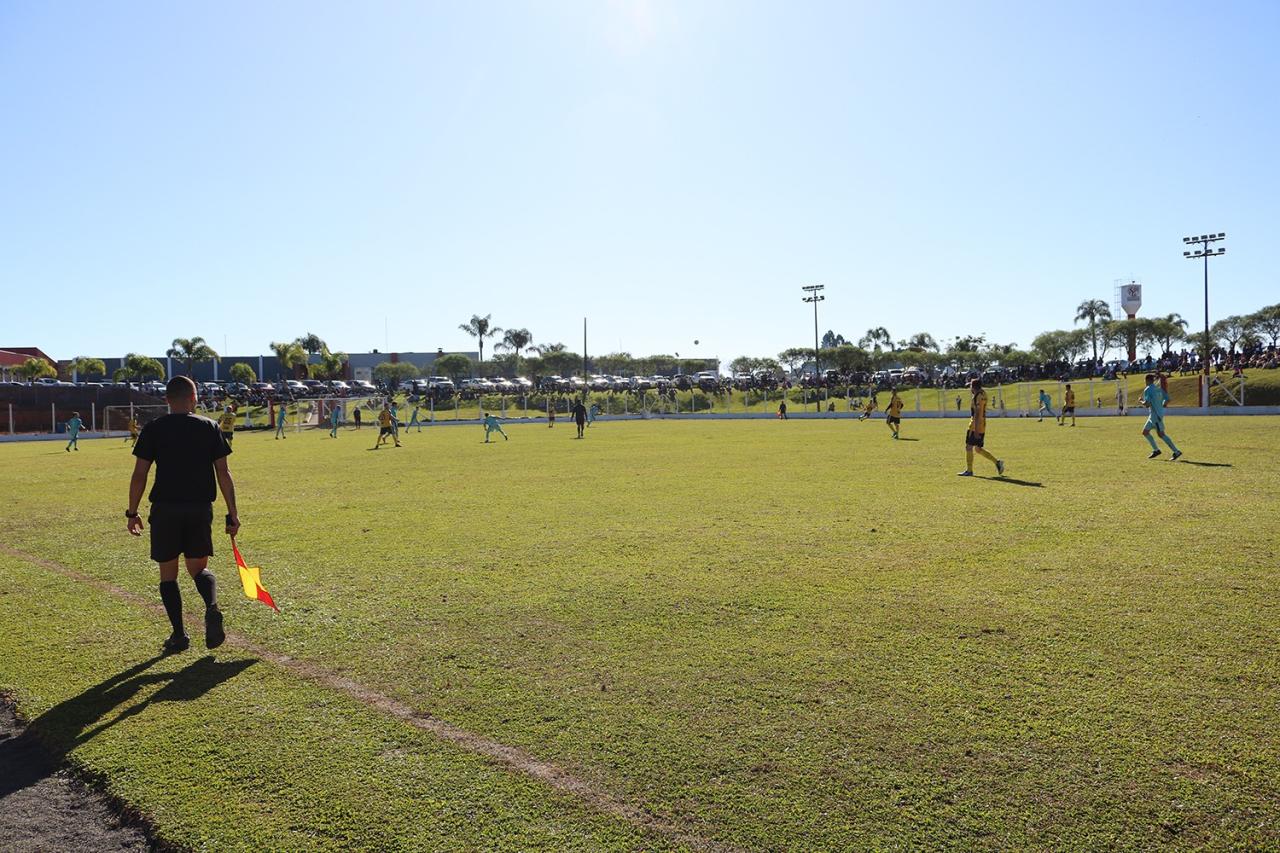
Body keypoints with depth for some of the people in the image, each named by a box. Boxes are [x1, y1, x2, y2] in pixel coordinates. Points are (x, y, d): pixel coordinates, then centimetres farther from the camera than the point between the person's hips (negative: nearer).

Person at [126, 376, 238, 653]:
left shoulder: (153, 429, 0)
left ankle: (179, 634, 9)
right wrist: (232, 514, 4)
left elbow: (139, 475, -2)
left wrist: (132, 513, 7)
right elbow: (223, 473, 1)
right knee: (199, 568, 14)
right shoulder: (210, 427, 3)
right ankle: (212, 608, -14)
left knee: (168, 573, 11)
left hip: (165, 508, -1)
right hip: (200, 508, 1)